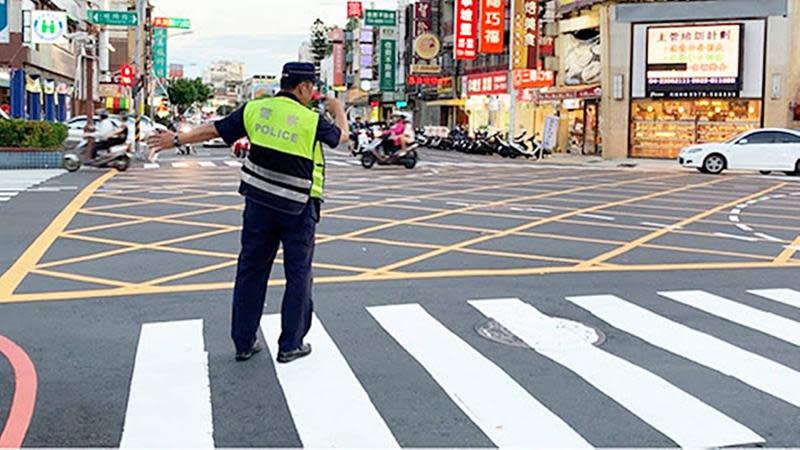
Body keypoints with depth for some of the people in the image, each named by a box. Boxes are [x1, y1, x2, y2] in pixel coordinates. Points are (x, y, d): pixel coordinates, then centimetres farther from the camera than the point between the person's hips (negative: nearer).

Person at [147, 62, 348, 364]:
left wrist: (177, 140, 10)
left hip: (259, 202, 4)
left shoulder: (255, 109, -1)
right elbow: (341, 137, 7)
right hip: (298, 207, -4)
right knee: (298, 275, 8)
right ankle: (290, 345, 13)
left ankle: (244, 343, 19)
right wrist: (338, 110, 26)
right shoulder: (311, 121, -11)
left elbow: (213, 130, 2)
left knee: (251, 270, 12)